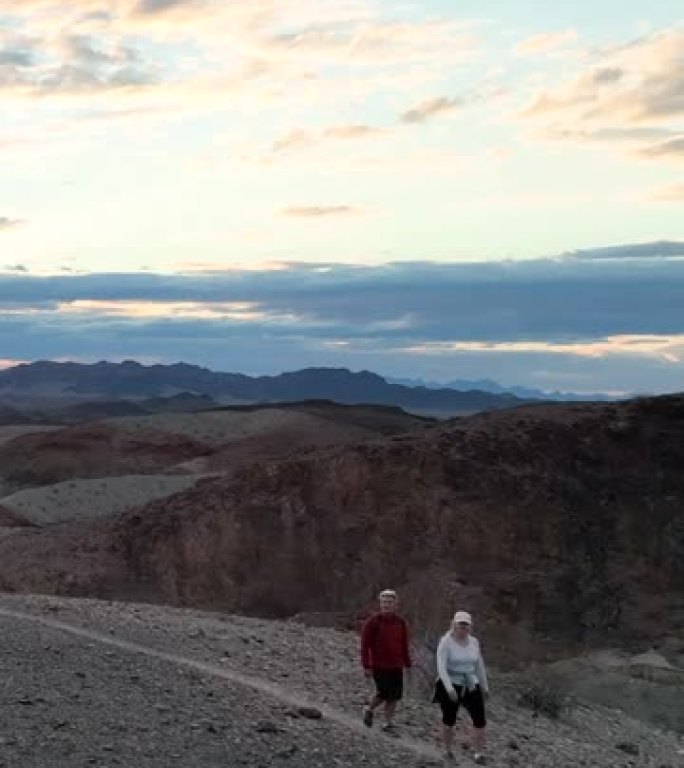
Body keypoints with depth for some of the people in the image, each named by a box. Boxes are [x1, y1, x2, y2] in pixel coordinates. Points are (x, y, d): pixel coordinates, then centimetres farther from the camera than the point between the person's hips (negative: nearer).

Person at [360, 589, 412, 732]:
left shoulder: (401, 622, 7)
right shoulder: (373, 622, -7)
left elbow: (404, 645, 15)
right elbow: (365, 645, -7)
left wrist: (407, 664, 13)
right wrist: (366, 666, -11)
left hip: (396, 666, 4)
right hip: (378, 666, -4)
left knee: (394, 696, 2)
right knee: (384, 693, -11)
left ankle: (388, 723, 15)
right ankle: (369, 709, 16)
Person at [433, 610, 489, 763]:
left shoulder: (474, 642, 3)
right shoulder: (446, 642, -13)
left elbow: (480, 666, 15)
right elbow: (441, 667, -21)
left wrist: (485, 686, 19)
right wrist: (449, 688, -31)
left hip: (471, 686, 4)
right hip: (450, 687, -4)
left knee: (480, 720, -6)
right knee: (449, 720, 9)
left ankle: (478, 753, 7)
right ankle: (447, 750, 29)